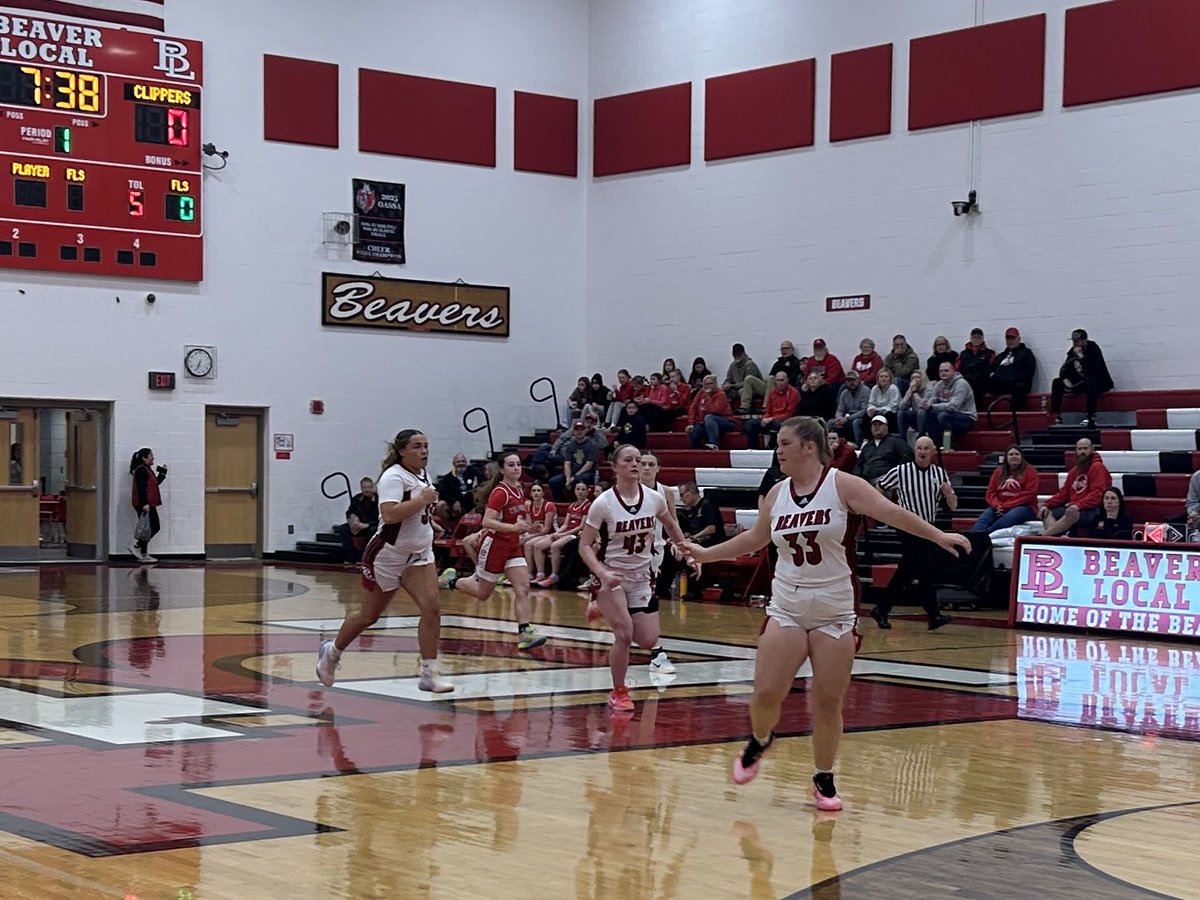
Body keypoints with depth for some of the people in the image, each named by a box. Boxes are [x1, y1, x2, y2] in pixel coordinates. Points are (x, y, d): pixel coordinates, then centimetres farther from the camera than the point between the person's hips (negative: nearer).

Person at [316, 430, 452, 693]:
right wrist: (423, 499, -29)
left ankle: (428, 673, -9)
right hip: (388, 555, -7)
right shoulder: (394, 476, -19)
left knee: (431, 607, -13)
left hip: (418, 554, 7)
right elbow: (389, 514, -34)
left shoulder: (422, 475, 8)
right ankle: (332, 651, 35)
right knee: (369, 615, 9)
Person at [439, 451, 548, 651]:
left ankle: (525, 633, -12)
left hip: (513, 546, 7)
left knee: (523, 589, -8)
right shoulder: (500, 492, -18)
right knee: (483, 593, 8)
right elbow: (487, 522, -27)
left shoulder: (519, 490, 7)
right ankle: (451, 580, 32)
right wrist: (514, 527, -37)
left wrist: (524, 524, 8)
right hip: (495, 545, -7)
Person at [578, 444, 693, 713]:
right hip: (611, 576, -5)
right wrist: (602, 574, -29)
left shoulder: (654, 498, -6)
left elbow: (670, 525, 16)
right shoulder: (604, 503, -17)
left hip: (641, 577, 5)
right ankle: (619, 693, 3)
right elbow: (585, 545, -15)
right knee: (625, 634, -20)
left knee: (649, 641, 2)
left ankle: (604, 609, 30)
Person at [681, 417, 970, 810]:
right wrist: (706, 554, 26)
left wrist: (938, 535, -27)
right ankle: (759, 741, 27)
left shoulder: (842, 485, -8)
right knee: (766, 693, -6)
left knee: (828, 702, 0)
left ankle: (824, 780, 18)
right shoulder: (777, 494, 6)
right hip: (786, 608, 3)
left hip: (835, 612, -3)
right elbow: (755, 538, 22)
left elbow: (891, 512, -17)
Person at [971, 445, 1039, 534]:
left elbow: (1029, 495, -6)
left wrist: (1005, 506, -13)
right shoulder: (998, 471, 19)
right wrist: (997, 506, -11)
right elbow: (991, 492, 13)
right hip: (999, 508, 4)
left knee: (1007, 519, -38)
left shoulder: (1029, 470, 4)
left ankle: (984, 535, -52)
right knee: (984, 518, -28)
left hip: (1023, 507, -4)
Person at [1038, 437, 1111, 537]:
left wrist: (1078, 505, -29)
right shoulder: (1074, 471, 23)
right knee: (1047, 513, -8)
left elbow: (1097, 494, -15)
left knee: (1072, 513, -38)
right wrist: (1047, 505, 7)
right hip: (1073, 508, 9)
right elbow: (1063, 493, 23)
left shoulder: (1098, 468, -3)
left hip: (1092, 511, -9)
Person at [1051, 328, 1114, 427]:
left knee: (1090, 380, -41)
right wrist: (1065, 380, -14)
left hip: (1100, 383, -7)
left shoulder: (1094, 349, -16)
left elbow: (1092, 370, -31)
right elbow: (1064, 369, 6)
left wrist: (1081, 356, -30)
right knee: (1057, 383, -8)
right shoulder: (1073, 351, 2)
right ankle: (1056, 417, -15)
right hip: (1081, 383, 7)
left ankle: (1091, 418, -44)